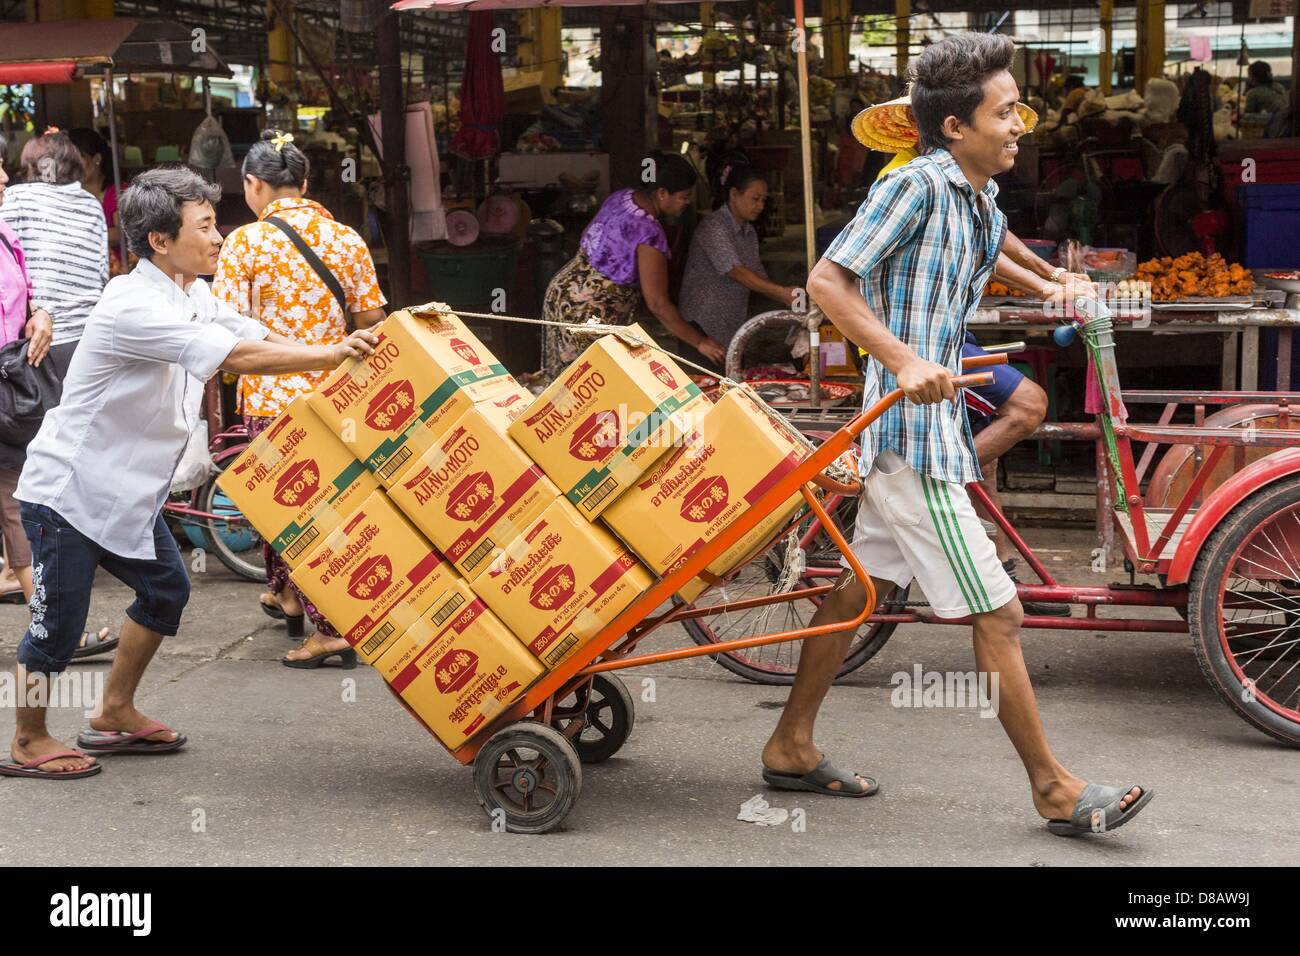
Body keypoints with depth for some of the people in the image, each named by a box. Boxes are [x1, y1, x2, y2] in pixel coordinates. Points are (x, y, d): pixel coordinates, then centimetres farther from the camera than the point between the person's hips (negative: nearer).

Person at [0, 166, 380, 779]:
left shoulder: (190, 295, 4)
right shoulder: (133, 306, -27)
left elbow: (262, 338, 1)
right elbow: (241, 359, -31)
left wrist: (351, 350, -12)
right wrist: (335, 355, -26)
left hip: (124, 490, 10)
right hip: (67, 489, -10)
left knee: (165, 591, 15)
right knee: (59, 619, -2)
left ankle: (115, 715, 31)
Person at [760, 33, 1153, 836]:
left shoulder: (983, 203, 11)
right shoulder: (917, 185, -15)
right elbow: (827, 280, -19)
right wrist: (905, 361, -27)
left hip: (934, 423, 10)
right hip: (915, 433, -10)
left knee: (860, 588, 16)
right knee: (998, 613, -5)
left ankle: (792, 748, 27)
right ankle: (1054, 789, 4)